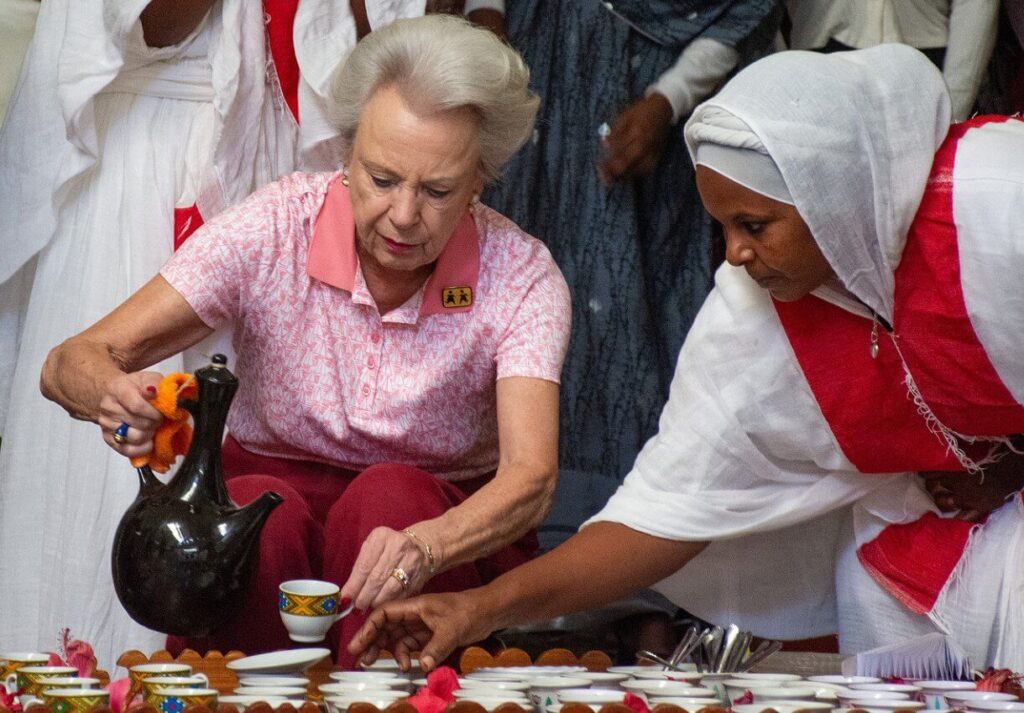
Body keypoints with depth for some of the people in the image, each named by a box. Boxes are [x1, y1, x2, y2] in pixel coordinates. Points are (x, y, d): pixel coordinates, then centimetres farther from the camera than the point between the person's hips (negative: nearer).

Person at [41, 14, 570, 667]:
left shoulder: (521, 277, -15)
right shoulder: (273, 230, -15)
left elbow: (531, 477, -27)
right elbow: (70, 365, -15)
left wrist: (427, 545, -50)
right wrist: (113, 393, -42)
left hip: (450, 524, 0)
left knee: (389, 499, -33)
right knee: (253, 510, -33)